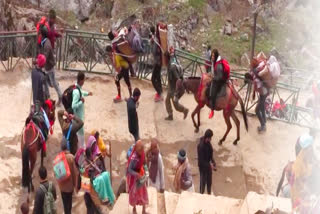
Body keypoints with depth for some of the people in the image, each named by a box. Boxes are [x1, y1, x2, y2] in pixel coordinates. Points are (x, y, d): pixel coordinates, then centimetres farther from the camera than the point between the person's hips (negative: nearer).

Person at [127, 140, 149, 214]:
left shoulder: (142, 155, -10)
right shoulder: (133, 158, -30)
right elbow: (129, 170, -26)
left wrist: (146, 171, -7)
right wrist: (137, 175, -36)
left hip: (141, 177, 6)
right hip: (134, 178, -6)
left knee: (144, 193, 13)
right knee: (134, 193, 14)